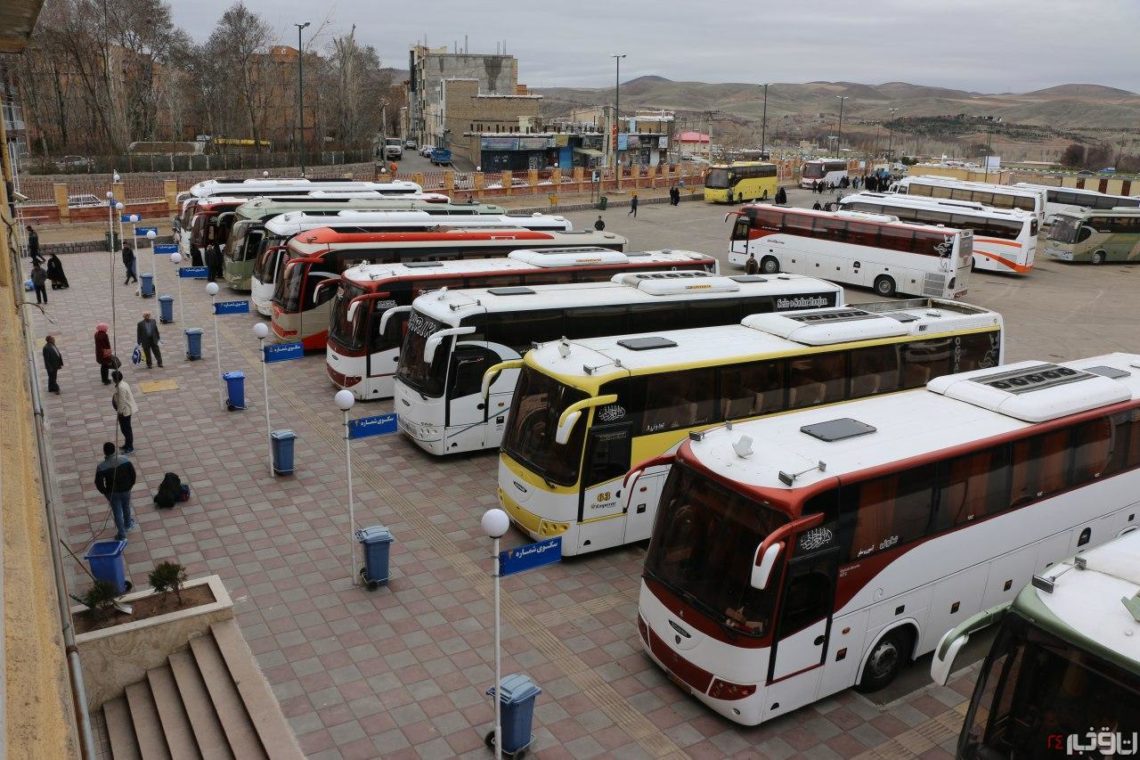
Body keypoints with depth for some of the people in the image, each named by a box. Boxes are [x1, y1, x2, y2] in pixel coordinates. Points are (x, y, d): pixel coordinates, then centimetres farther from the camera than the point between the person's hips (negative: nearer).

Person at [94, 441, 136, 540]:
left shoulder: (101, 467, -24)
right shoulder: (125, 460, -17)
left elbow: (98, 482, -17)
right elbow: (132, 473, -7)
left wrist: (104, 491, 1)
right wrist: (131, 484, 9)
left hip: (113, 492, -2)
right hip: (126, 490, 3)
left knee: (117, 512, 14)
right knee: (126, 508, 27)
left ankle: (121, 534, 24)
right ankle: (127, 524, 51)